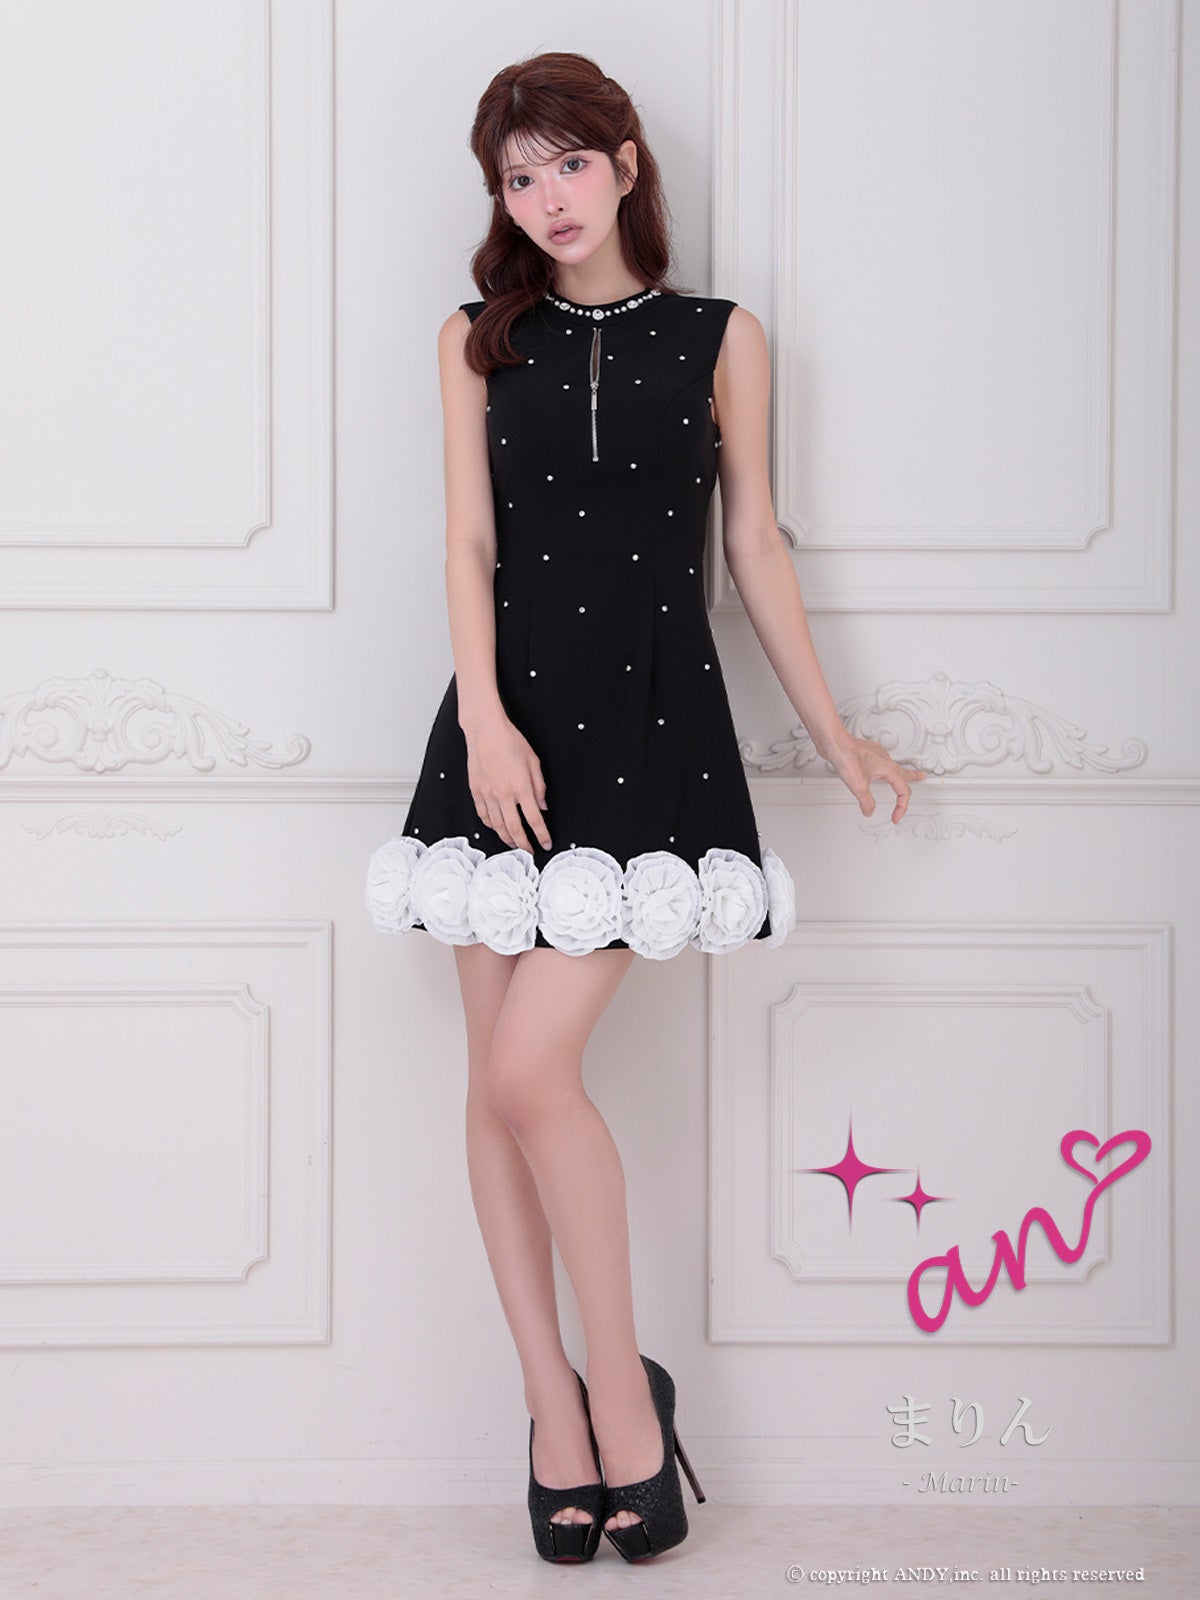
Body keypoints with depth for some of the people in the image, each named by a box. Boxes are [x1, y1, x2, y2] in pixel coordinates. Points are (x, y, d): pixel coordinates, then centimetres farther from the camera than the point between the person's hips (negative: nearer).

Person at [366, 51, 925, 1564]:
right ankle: (555, 1397, 15)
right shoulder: (479, 341, 10)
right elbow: (471, 543, 2)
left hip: (651, 724, -3)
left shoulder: (721, 340, 6)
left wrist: (833, 732, 12)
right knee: (498, 1078, 2)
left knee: (528, 1072, -13)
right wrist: (485, 720, -13)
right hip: (512, 724, 3)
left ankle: (618, 1384, 4)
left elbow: (755, 547, 11)